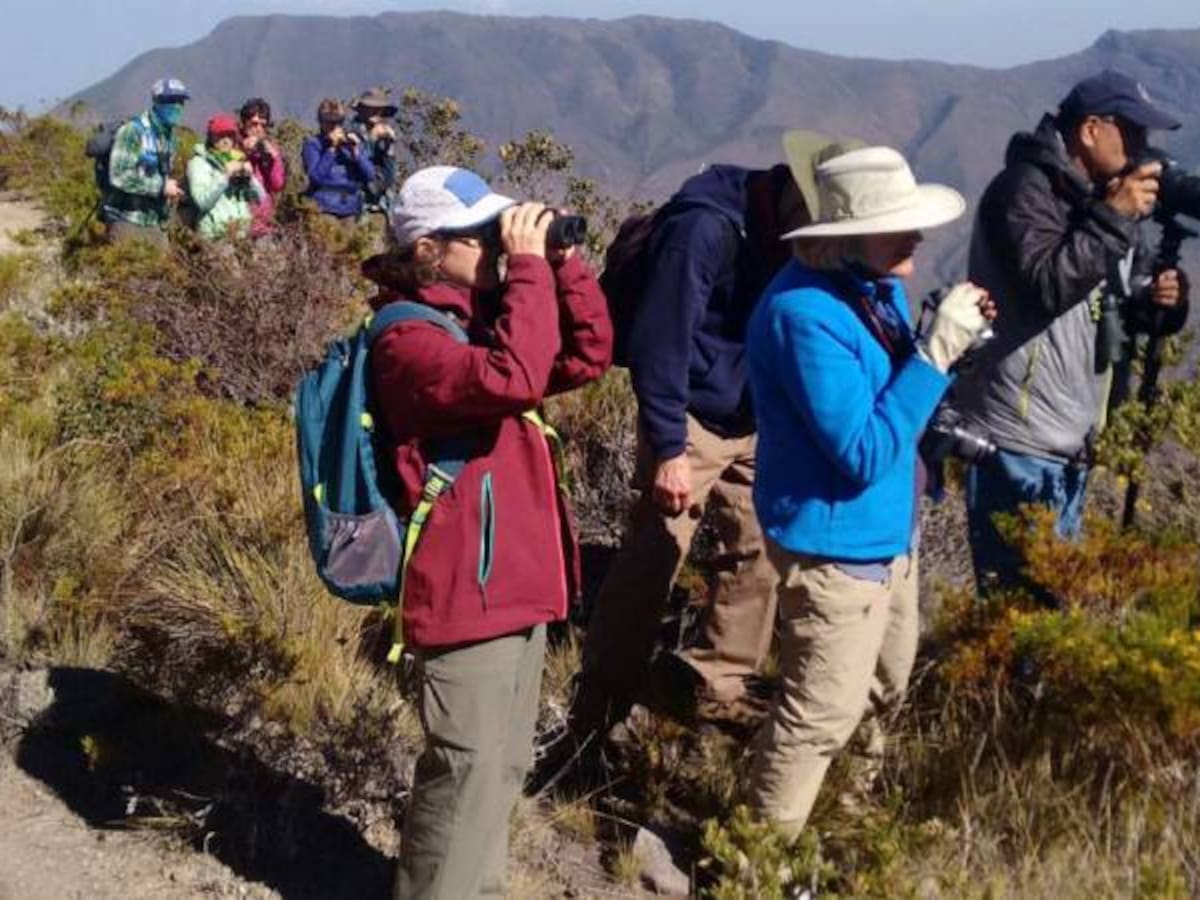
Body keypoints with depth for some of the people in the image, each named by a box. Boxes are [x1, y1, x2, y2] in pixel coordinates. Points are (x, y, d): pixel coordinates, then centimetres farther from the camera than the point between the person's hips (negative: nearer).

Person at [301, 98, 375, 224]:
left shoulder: (352, 141, 12)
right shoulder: (313, 144, 2)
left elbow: (370, 176, 5)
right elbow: (317, 176, -13)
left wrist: (356, 151, -6)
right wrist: (331, 148, -13)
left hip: (350, 210, 4)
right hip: (324, 209, -4)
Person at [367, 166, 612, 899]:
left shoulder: (483, 312, 12)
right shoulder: (408, 338, -16)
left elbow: (588, 355, 13)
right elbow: (512, 378, -31)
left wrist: (563, 262, 2)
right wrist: (530, 268, -23)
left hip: (517, 580, 9)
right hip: (465, 588, -9)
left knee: (503, 766, 20)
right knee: (468, 770, -4)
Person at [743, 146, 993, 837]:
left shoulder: (880, 286, 1)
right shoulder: (807, 314, -28)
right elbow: (864, 453, -28)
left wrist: (950, 341, -2)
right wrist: (938, 352, -28)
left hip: (888, 530, 10)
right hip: (837, 541, -10)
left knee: (886, 686, 27)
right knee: (822, 716, 2)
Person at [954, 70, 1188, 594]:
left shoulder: (1098, 197, 14)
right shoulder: (1026, 188, -12)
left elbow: (1129, 294, 16)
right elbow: (1045, 286, -25)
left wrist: (1162, 297, -6)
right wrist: (1115, 218, -21)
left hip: (1069, 442, 9)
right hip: (1018, 442, -9)